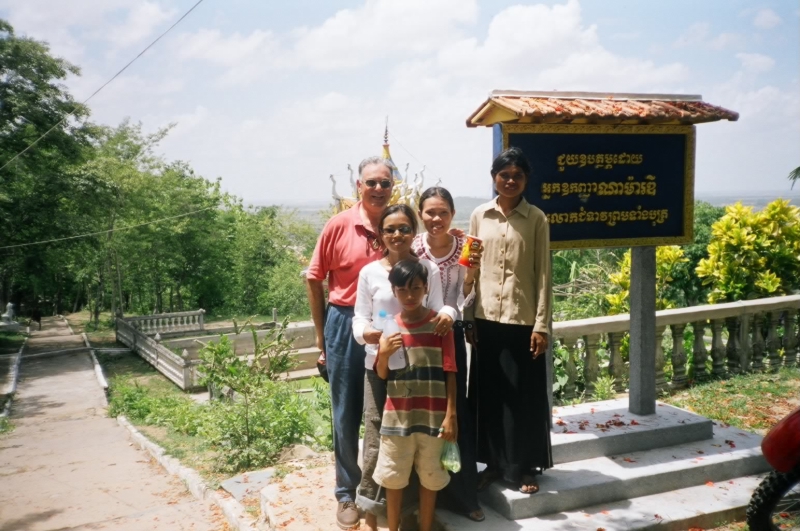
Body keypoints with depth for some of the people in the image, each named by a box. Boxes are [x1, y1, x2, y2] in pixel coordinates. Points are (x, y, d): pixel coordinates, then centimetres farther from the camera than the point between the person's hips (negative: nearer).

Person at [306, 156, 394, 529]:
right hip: (346, 324, -1)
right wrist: (322, 332, 1)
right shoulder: (339, 225, -7)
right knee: (346, 414, 10)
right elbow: (314, 279, 0)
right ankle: (347, 493, 26)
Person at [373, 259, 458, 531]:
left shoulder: (439, 324, -6)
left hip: (432, 415, -2)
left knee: (429, 476, 11)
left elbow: (449, 373, -6)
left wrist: (451, 415, -10)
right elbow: (382, 374, 6)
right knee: (393, 476, 11)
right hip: (397, 414, 2)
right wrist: (384, 353, -14)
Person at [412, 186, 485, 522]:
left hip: (451, 337, 1)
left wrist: (470, 275, -17)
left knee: (456, 412, 5)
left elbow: (464, 303, -1)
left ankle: (462, 494, 19)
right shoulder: (412, 248, -6)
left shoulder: (464, 248, -2)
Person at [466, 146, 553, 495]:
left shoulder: (536, 219, -2)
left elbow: (543, 274, -3)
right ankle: (494, 462, 24)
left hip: (523, 318, -2)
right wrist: (468, 317, 4)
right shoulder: (479, 216, 4)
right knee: (489, 392, 10)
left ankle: (521, 467, 19)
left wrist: (542, 324, -8)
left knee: (523, 394, 5)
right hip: (487, 317, 2)